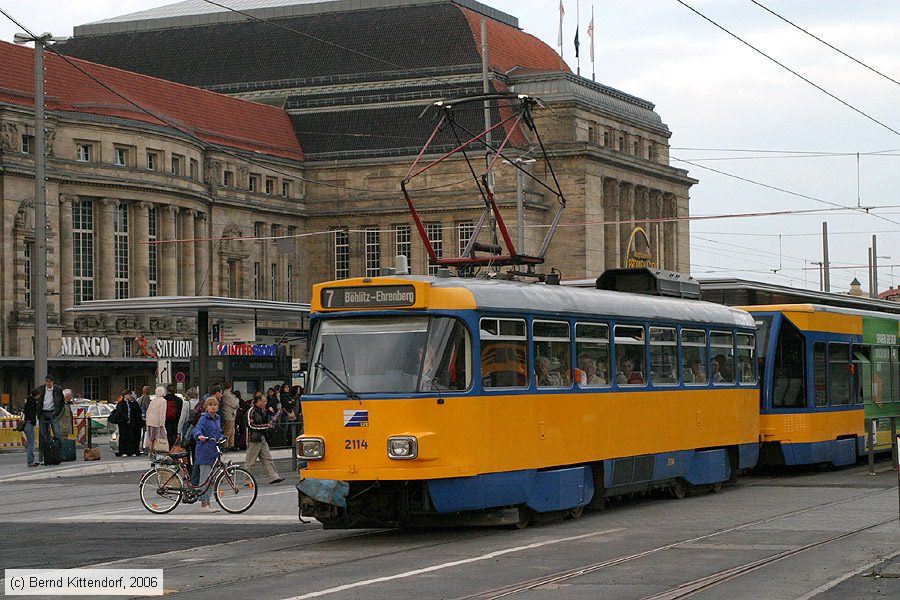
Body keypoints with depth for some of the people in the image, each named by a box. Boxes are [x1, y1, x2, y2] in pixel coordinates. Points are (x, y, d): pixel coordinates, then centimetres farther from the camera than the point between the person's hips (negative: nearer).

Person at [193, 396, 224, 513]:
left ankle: (207, 503, 19)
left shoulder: (217, 418, 15)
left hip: (214, 451, 8)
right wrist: (199, 436, -45)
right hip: (204, 452, -8)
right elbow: (198, 428, -25)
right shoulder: (204, 418, -9)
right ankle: (204, 504, -4)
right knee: (205, 478, -7)